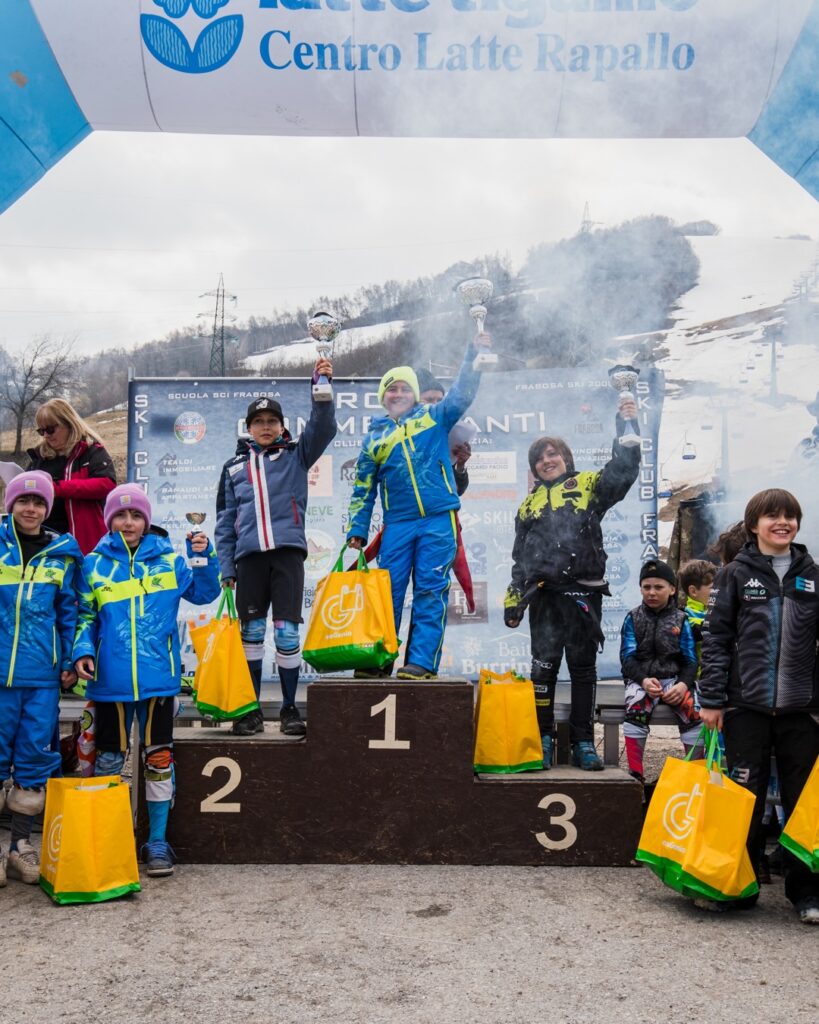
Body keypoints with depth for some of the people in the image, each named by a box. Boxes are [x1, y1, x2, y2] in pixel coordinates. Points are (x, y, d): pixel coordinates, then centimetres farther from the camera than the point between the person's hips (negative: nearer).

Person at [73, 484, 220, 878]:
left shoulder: (169, 559, 3)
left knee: (159, 758, 5)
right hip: (110, 680, 0)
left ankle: (158, 841, 18)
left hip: (158, 678, 0)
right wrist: (82, 650, -7)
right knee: (108, 758, 10)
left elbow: (204, 593, 6)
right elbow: (85, 617, 8)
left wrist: (204, 558, -8)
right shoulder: (94, 564, 3)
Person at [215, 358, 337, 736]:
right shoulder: (234, 466, 17)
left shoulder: (295, 456, 12)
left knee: (287, 631, -4)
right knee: (250, 632, 5)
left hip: (288, 552, -2)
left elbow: (323, 428, -4)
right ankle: (251, 710, 15)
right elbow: (225, 520, 16)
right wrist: (226, 567, 9)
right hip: (249, 556, 2)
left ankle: (289, 709, 7)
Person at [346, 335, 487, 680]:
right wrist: (356, 530, 11)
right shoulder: (374, 437, 15)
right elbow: (363, 490, 16)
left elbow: (461, 394, 2)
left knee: (431, 591, -4)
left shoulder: (434, 418, 12)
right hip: (397, 524, 2)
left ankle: (422, 661, -5)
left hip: (438, 520, -2)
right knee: (388, 591, 1)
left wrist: (473, 355, -9)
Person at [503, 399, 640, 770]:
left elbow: (623, 471, -11)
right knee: (543, 667, 2)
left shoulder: (588, 485, 8)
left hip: (583, 592, -2)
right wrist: (513, 599, 12)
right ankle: (543, 738, 11)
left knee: (583, 667, 4)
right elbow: (521, 557, 18)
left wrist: (625, 426, -19)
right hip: (544, 594, 3)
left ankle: (583, 742, 12)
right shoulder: (530, 503, 18)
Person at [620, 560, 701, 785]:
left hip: (674, 678, 1)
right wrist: (644, 680, -19)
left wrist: (683, 684, -17)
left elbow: (690, 660, 4)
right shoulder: (633, 618, 7)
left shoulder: (681, 620, 9)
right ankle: (635, 775, -26)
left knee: (694, 713, -27)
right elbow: (628, 657, 0)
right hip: (641, 678, -1)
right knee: (635, 710, -32)